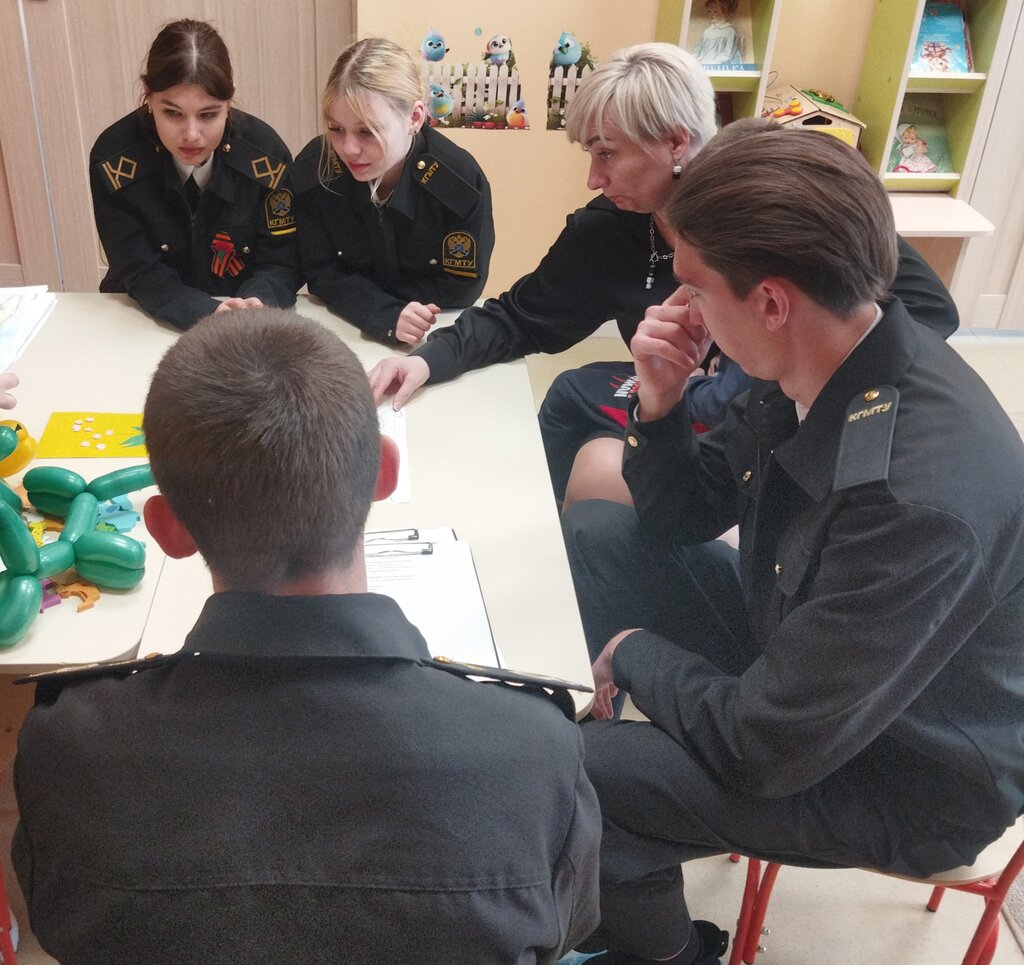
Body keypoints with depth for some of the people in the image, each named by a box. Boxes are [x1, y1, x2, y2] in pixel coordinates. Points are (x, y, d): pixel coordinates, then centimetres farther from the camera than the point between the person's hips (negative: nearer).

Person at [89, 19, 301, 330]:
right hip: (146, 321, -2)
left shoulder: (265, 152, -13)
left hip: (243, 314, 3)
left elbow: (280, 262, -9)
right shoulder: (114, 157, -15)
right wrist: (209, 314, -32)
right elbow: (140, 272, -14)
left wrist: (255, 306, -31)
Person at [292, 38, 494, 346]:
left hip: (435, 335, -1)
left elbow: (461, 286, -13)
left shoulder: (461, 182, -21)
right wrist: (387, 317, -27)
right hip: (346, 330, 2)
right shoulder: (311, 169, -15)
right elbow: (322, 272, -10)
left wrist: (358, 293, -15)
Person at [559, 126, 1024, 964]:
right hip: (793, 643, 8)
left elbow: (762, 746, -31)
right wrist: (660, 403, -17)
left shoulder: (925, 496, -38)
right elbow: (678, 521, 2)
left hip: (900, 774, -7)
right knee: (589, 533, 4)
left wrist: (637, 653, -14)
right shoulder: (813, 369, -12)